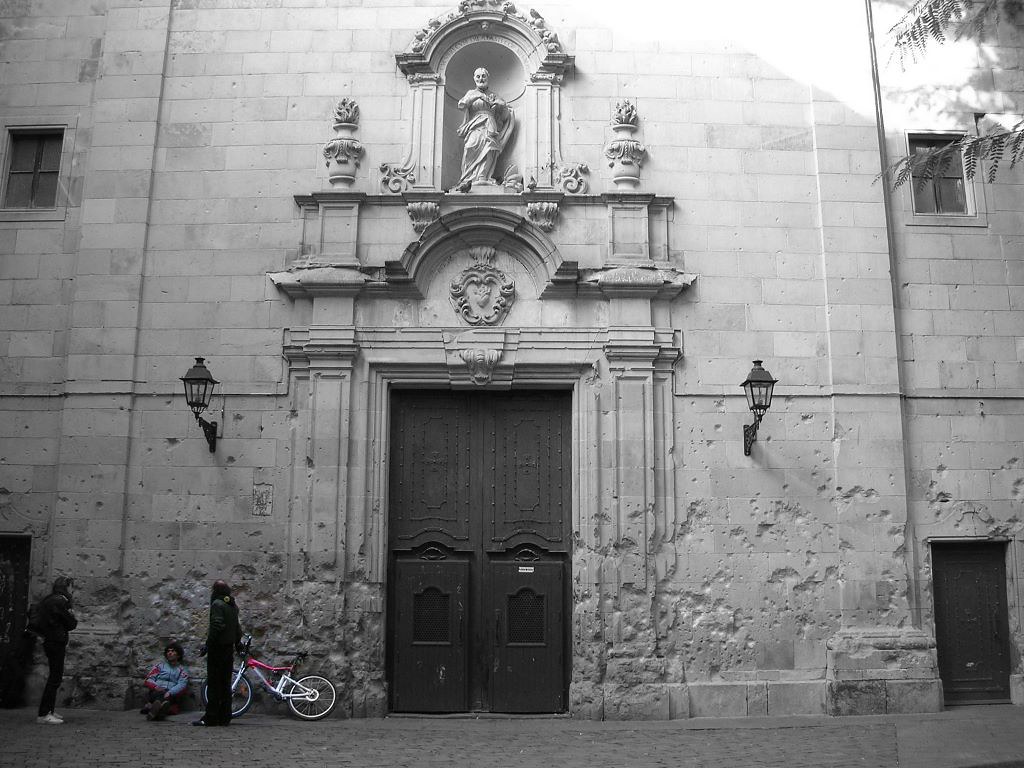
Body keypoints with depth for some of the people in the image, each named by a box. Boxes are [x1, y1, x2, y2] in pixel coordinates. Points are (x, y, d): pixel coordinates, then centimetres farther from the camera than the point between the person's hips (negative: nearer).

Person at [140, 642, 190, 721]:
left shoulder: (182, 669, 17)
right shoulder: (160, 664, 23)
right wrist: (155, 687, -11)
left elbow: (182, 685, -1)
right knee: (161, 693, -34)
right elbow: (149, 679, 11)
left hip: (172, 696, 0)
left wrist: (169, 693, -21)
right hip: (156, 693, 0)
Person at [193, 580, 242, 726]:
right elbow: (237, 627, 20)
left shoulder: (217, 604, -11)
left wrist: (207, 644, -18)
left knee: (213, 683, -5)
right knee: (225, 683, 10)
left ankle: (210, 718, -5)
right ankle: (225, 717, 12)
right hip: (229, 648, 8)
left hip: (217, 647, -8)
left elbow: (217, 626, -21)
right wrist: (238, 642, 32)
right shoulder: (233, 606, 13)